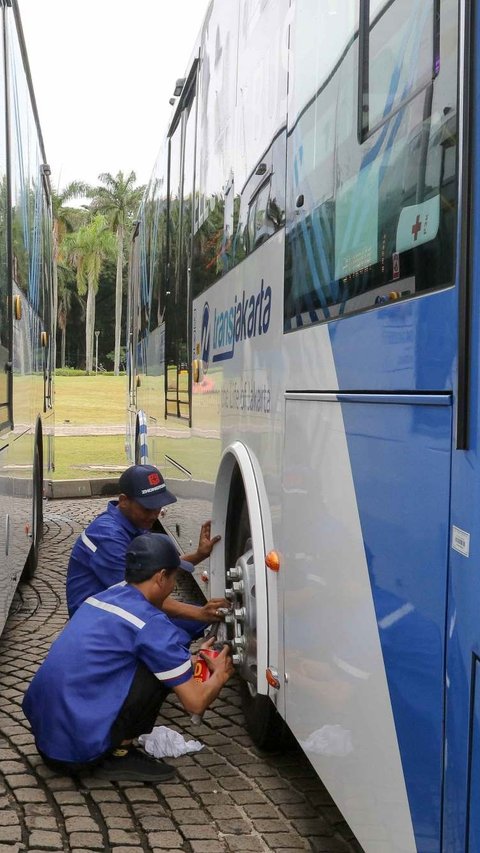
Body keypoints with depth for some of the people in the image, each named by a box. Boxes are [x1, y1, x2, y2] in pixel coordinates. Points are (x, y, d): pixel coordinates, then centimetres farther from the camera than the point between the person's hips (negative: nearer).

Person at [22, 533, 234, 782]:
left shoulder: (103, 597, 11)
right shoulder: (152, 624, -13)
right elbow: (195, 703, -6)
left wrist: (187, 661, 33)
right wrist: (220, 674, 13)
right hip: (77, 751, -8)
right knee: (160, 671, -5)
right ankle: (118, 755, 1)